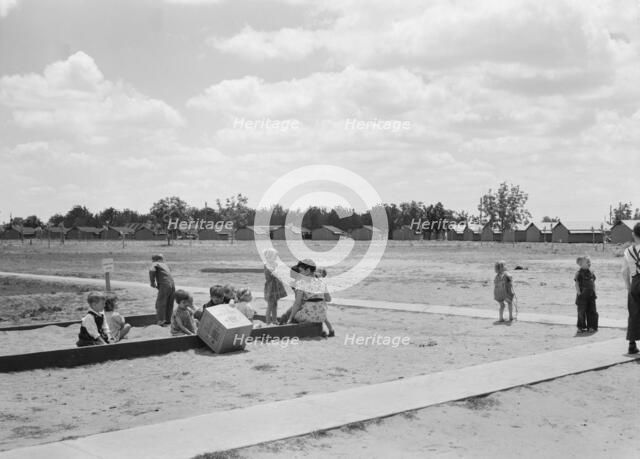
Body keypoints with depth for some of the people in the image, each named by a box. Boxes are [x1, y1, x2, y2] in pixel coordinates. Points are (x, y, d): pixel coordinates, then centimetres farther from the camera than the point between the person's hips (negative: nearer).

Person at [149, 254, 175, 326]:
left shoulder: (155, 264, 5)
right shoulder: (165, 265, 24)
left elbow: (152, 270, -16)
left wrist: (152, 282, -6)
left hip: (164, 285, -7)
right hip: (172, 285, 7)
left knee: (160, 304, 0)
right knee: (169, 304, 15)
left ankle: (161, 321, -4)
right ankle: (168, 320, 21)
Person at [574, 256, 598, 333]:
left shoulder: (591, 272, 9)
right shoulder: (579, 273, -9)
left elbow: (593, 282, 16)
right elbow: (576, 283, -11)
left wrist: (594, 291, 10)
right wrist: (578, 292, -17)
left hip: (591, 295, 6)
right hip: (582, 296, -6)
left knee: (592, 311, 8)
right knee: (582, 311, 0)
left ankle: (591, 326, 18)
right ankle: (581, 327, 10)